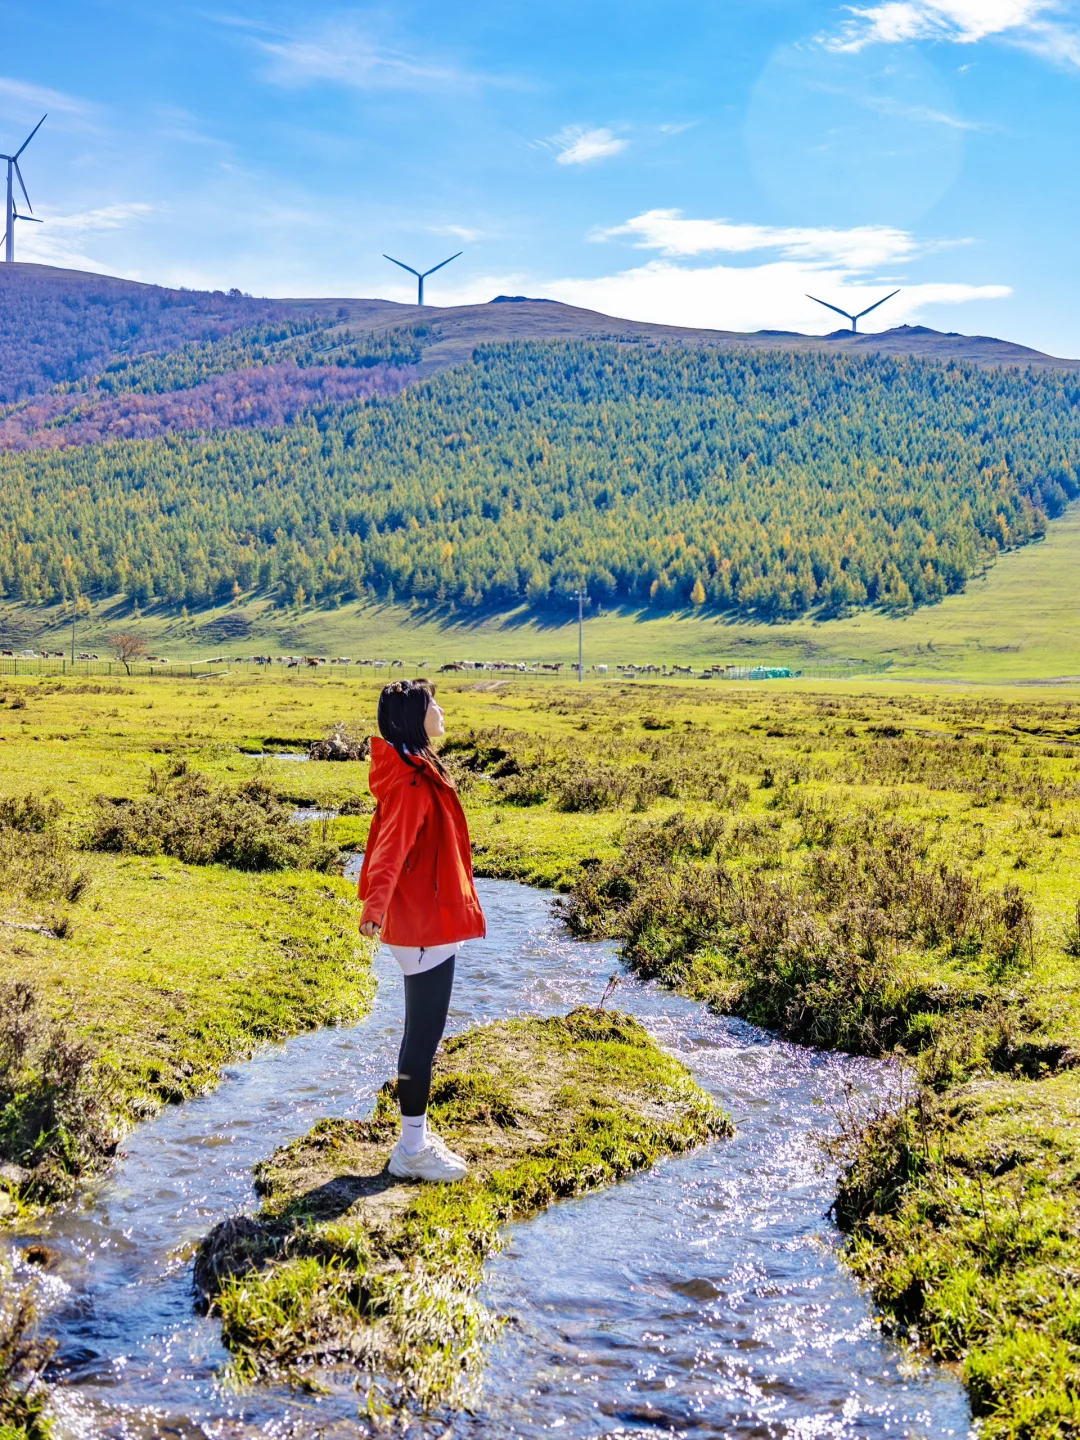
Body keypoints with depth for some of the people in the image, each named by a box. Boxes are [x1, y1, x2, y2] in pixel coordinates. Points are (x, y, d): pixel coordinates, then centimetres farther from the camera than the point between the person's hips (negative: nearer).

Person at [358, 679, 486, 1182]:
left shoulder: (413, 771, 10)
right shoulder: (413, 782, -21)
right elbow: (392, 847, -35)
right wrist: (376, 905, -50)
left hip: (423, 924, 10)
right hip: (424, 929, -10)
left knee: (420, 1031, 18)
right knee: (425, 1035, -1)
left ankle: (417, 1135, 30)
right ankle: (412, 1151, 8)